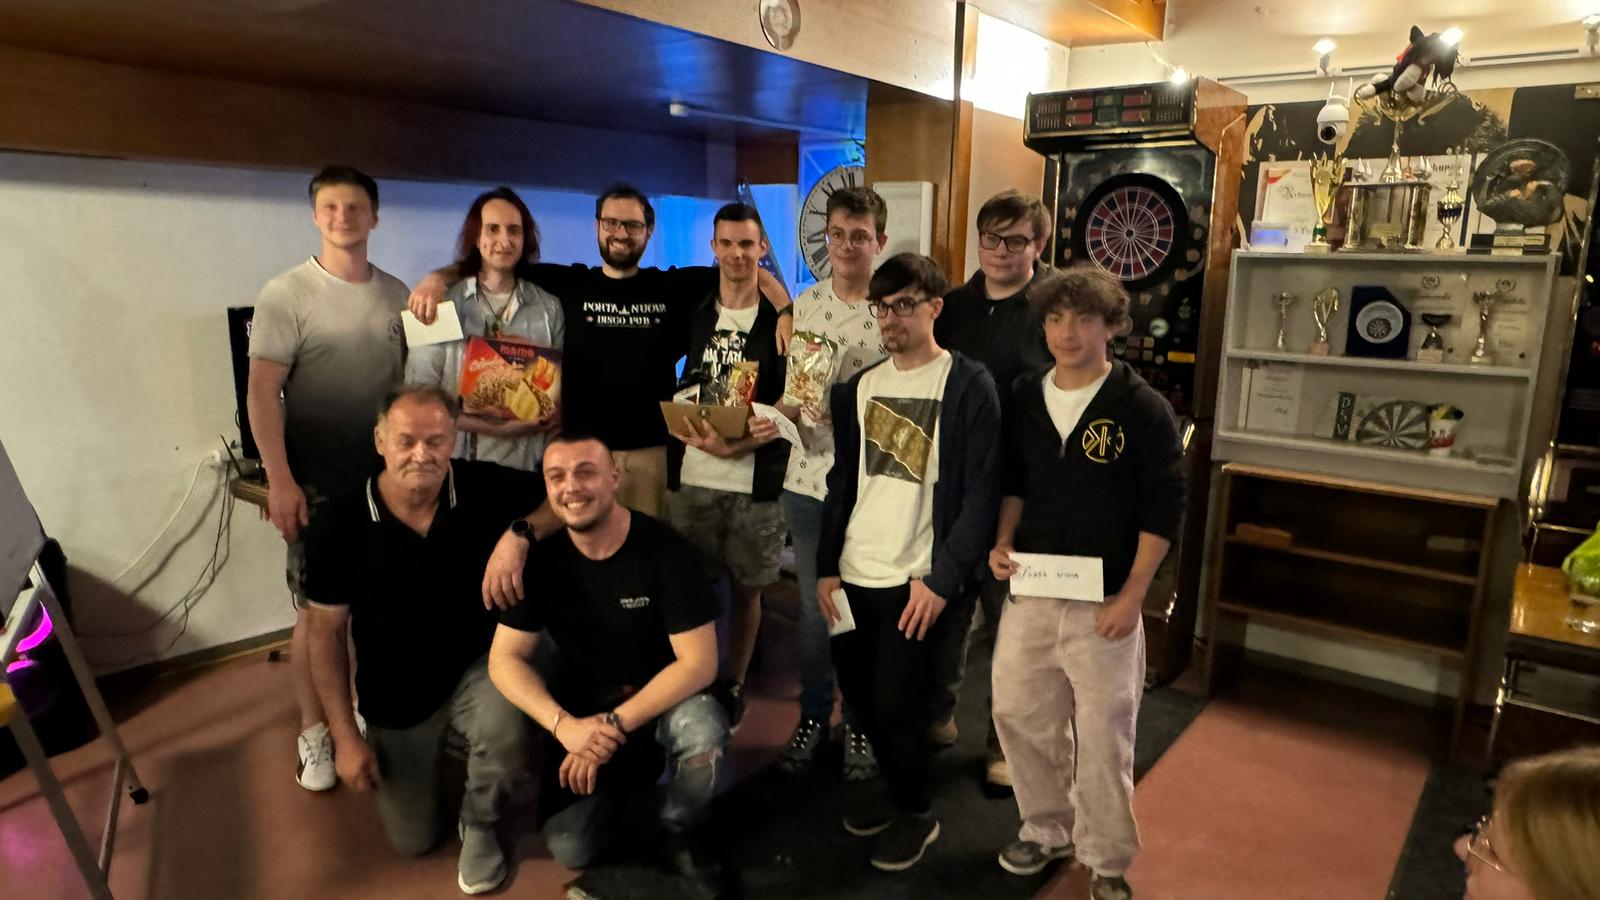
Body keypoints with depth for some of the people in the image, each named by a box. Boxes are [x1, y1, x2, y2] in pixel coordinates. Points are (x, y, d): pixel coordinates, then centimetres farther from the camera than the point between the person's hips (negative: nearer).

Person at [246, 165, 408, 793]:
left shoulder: (394, 294, 6)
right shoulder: (287, 294, -8)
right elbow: (262, 393, -10)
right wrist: (280, 481, -16)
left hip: (384, 475, 4)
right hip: (317, 481, -4)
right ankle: (314, 730, 20)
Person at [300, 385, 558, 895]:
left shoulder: (485, 487, -18)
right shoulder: (340, 526, -17)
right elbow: (327, 633, -8)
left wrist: (521, 532, -33)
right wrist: (345, 737, -8)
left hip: (475, 666, -1)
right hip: (394, 695, 1)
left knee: (504, 735, -36)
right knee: (412, 843, 12)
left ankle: (478, 826, 1)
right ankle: (429, 750, 45)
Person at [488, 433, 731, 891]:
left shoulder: (663, 549, -20)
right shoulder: (542, 556, -10)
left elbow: (699, 663, -22)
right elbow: (505, 659, -10)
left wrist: (615, 724, -28)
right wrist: (564, 725, -27)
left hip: (662, 700, -2)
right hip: (582, 709, 2)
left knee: (704, 731, -35)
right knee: (570, 848, -15)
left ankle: (682, 829, -2)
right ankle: (614, 785, 19)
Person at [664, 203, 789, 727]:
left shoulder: (780, 319, 0)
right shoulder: (692, 314, 9)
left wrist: (739, 443, -18)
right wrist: (704, 441, -10)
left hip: (756, 480, -2)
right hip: (691, 475, 2)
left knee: (747, 587, 8)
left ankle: (734, 685, 26)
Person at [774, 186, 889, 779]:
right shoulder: (804, 305, 6)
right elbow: (785, 389, 10)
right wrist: (793, 406, -12)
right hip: (807, 481, 3)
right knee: (812, 606, 15)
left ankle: (861, 723, 29)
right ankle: (813, 715, 33)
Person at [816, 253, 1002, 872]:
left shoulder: (969, 385, -7)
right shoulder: (859, 387, 10)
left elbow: (981, 493, -10)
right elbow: (842, 480, 13)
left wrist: (941, 579, -15)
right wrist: (826, 566, 8)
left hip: (918, 580, -5)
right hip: (853, 575, 6)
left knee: (896, 704, 0)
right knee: (861, 696, 13)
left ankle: (917, 813, 26)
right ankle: (897, 791, 38)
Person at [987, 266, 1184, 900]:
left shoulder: (1143, 408, -9)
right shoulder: (1024, 398, 4)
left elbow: (1164, 508, -9)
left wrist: (1133, 594, -13)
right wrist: (1003, 542, 0)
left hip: (1104, 602, -4)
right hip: (1030, 592, 5)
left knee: (1103, 735, 5)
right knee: (1018, 713, 12)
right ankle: (1047, 829, 36)